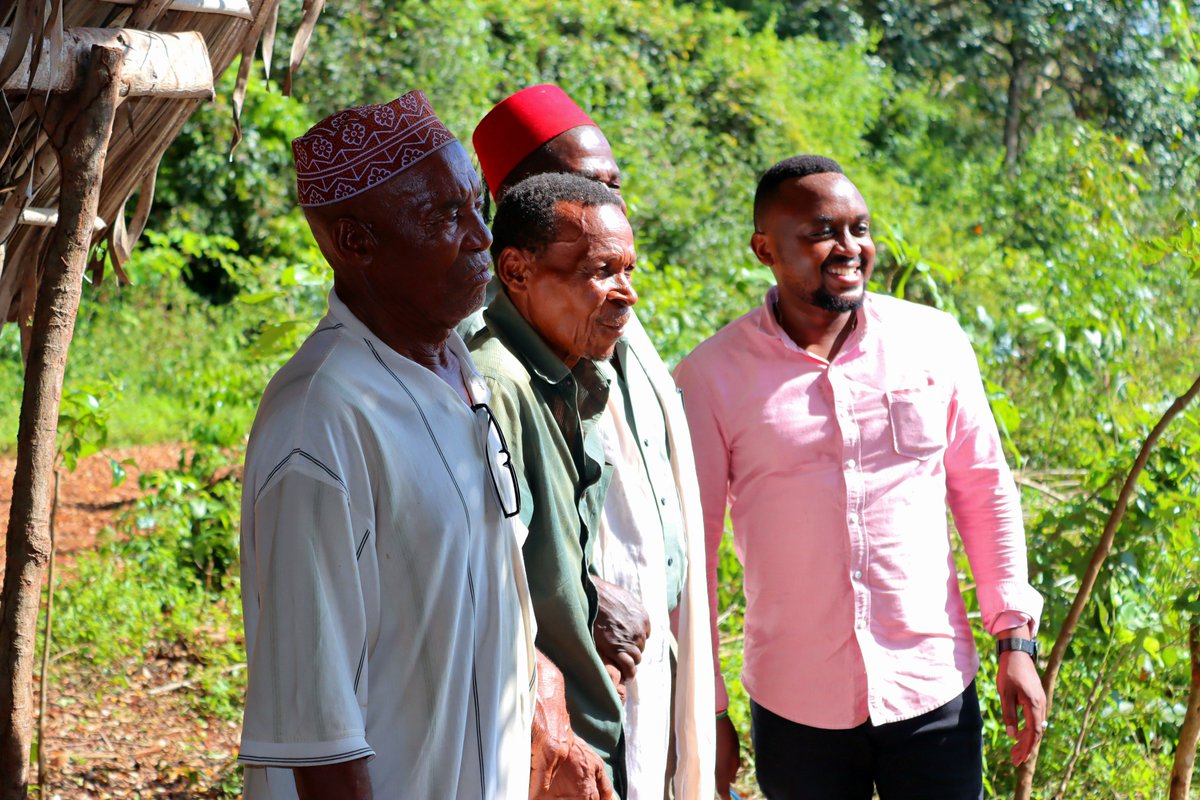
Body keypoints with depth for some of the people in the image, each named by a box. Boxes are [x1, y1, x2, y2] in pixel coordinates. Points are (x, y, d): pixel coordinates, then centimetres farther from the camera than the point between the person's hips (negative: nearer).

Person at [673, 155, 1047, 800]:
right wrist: (704, 712, 0)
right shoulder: (712, 376, -5)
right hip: (796, 710, -1)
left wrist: (1015, 640, 4)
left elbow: (985, 492, 9)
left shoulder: (935, 342, 1)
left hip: (934, 692, 1)